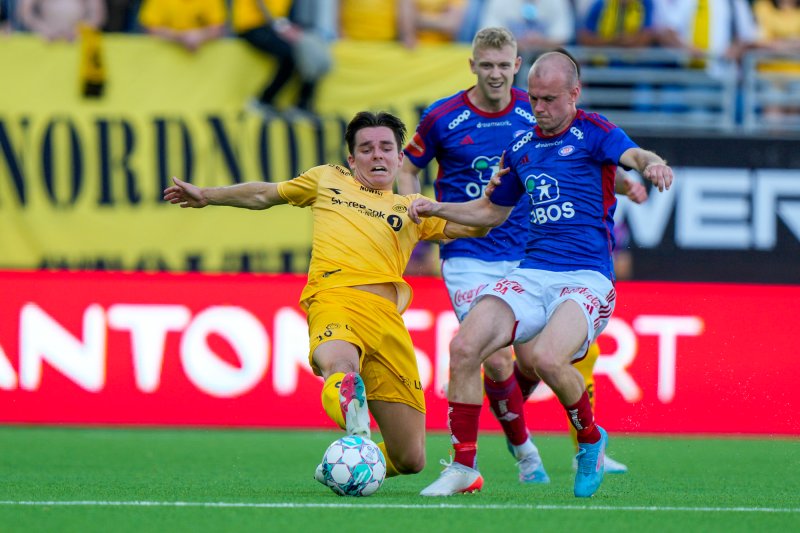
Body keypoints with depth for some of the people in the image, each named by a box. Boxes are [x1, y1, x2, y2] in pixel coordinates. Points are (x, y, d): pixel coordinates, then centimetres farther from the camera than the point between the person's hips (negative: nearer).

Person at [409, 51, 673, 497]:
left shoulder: (592, 132, 0)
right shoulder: (521, 148, 18)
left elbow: (633, 155, -21)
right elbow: (493, 211, 32)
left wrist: (653, 165, -45)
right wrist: (437, 209, 18)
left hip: (588, 278, -6)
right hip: (532, 273, 6)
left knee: (546, 357, -31)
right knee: (464, 346, -17)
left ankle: (591, 440, -1)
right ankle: (464, 468, -6)